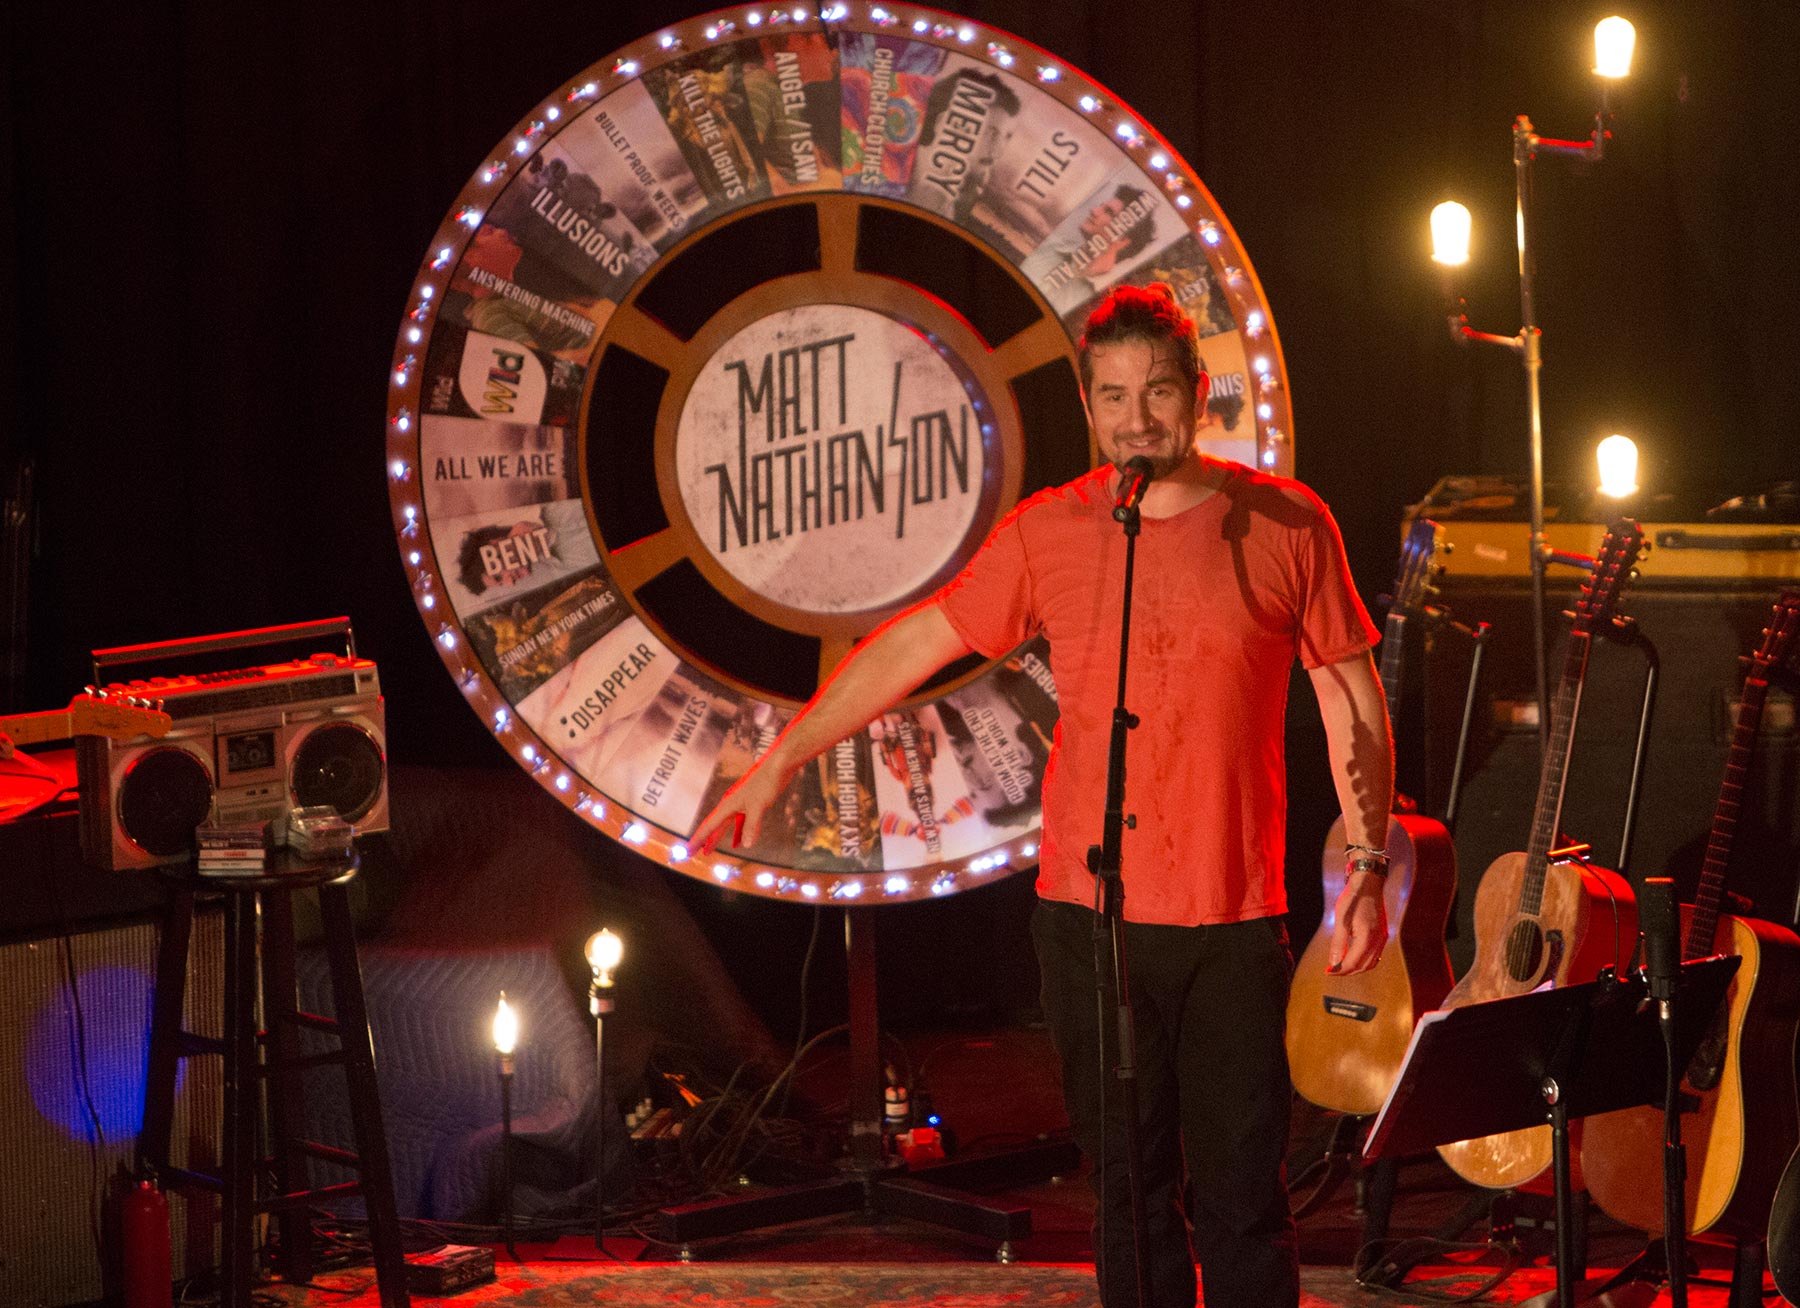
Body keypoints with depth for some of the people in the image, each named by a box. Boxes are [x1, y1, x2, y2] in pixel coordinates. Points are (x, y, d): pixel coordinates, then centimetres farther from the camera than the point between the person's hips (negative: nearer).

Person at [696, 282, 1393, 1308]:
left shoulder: (1286, 524, 0)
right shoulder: (1047, 533, 3)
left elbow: (1354, 699, 6)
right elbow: (911, 647, 9)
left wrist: (1370, 866, 1)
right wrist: (780, 763, 8)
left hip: (1237, 923, -2)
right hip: (1092, 915, 2)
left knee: (1243, 1194, 0)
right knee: (1131, 1192, 8)